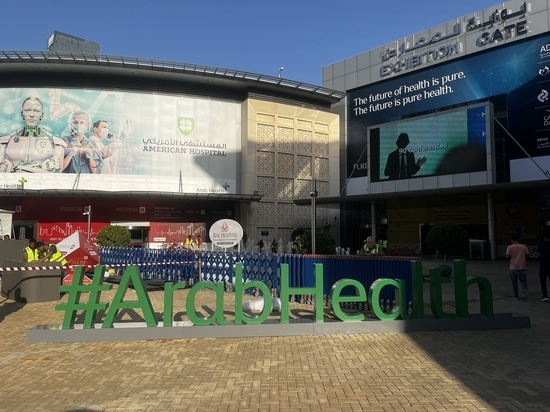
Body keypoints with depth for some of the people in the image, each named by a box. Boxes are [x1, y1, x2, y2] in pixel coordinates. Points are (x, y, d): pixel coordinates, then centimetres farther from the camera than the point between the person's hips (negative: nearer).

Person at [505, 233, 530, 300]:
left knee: (514, 282, 10)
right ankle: (524, 289, -15)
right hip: (522, 267, 1)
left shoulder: (510, 247, -5)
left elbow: (507, 257, -9)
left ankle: (516, 296, 14)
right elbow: (527, 255, 4)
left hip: (513, 267, -1)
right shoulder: (524, 246, 0)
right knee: (523, 281, 12)